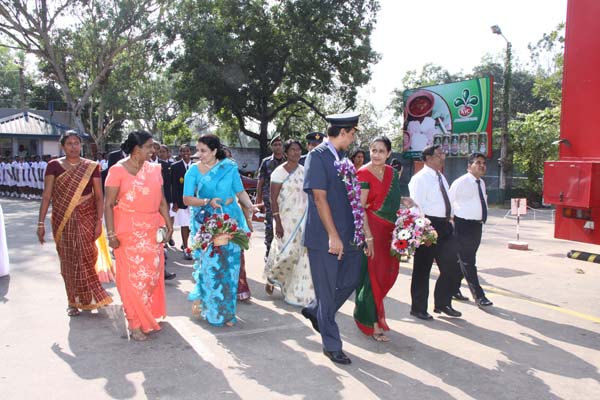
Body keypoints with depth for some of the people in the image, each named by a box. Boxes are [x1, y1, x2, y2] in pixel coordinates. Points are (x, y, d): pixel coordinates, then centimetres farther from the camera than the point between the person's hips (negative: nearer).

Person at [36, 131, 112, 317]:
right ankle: (73, 300, 20)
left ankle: (87, 298, 19)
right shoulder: (54, 166, 0)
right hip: (62, 220, 0)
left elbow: (98, 197, 0)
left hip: (86, 218, 0)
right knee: (68, 260, 6)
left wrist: (99, 221, -8)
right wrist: (41, 223, -4)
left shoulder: (92, 167, 0)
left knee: (86, 257, -1)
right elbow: (46, 196, -1)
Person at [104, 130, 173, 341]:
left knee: (152, 274, 8)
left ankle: (147, 316, 27)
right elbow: (108, 205, -7)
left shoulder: (153, 169, 8)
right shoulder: (118, 170, -6)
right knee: (132, 276, 2)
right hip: (128, 231, -4)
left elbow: (161, 200, 10)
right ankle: (135, 323, 15)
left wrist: (168, 224, 3)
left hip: (152, 231, 5)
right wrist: (111, 234, -12)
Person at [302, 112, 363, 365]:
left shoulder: (343, 159, 13)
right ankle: (332, 345, 19)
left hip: (347, 234, 8)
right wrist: (333, 236, -19)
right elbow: (319, 197, -16)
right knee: (328, 291, 3)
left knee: (350, 281, 13)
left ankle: (314, 310, 37)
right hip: (324, 236, -8)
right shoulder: (318, 156, -11)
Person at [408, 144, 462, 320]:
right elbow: (416, 206, -18)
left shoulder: (441, 177, 16)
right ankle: (418, 308, 18)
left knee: (452, 266, 10)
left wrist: (448, 222, 16)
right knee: (422, 268, 4)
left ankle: (442, 303, 27)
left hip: (444, 226, 8)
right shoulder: (420, 178, -11)